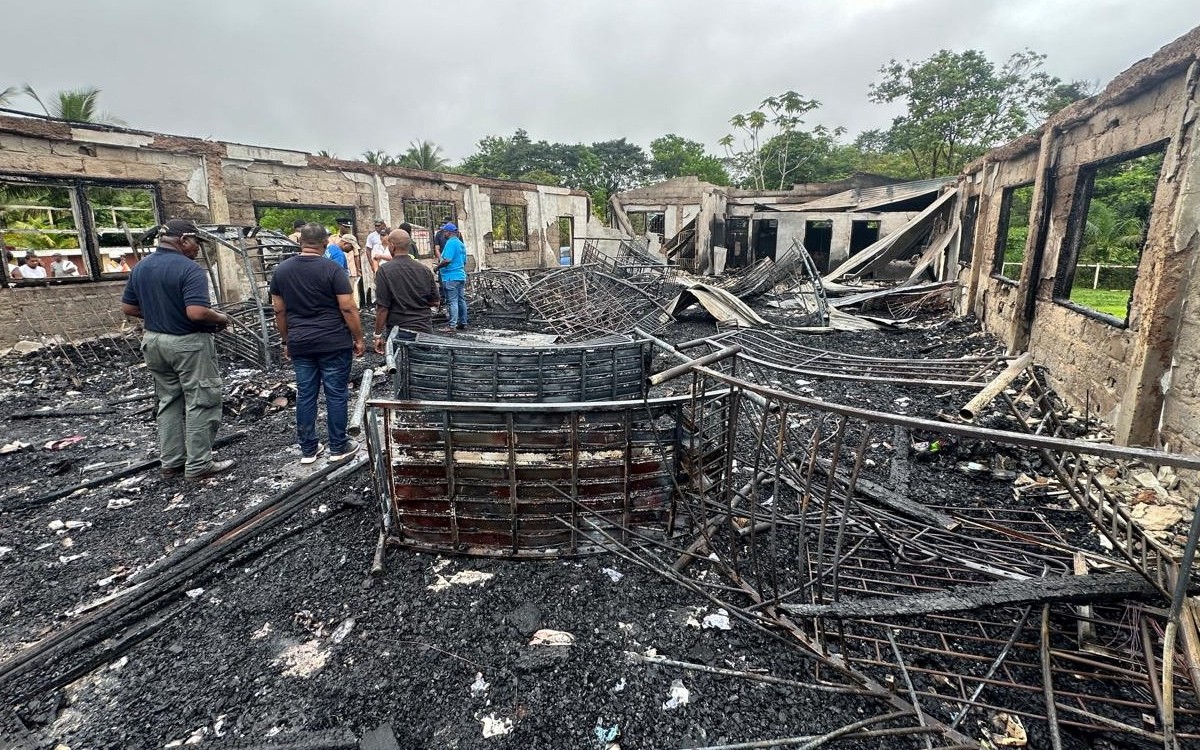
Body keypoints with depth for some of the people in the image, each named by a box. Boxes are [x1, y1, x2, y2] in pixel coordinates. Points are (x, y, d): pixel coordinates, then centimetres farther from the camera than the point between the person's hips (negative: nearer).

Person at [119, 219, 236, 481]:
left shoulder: (140, 267, 7)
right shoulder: (189, 269, -19)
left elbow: (128, 307, 11)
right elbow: (197, 312, -28)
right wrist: (220, 318, -10)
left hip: (154, 341, 8)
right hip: (188, 343, -8)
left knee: (168, 401, 16)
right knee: (201, 403, 1)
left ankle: (171, 462, 22)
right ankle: (198, 465, 5)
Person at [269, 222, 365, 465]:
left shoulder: (281, 270, 5)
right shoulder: (332, 269, -10)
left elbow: (279, 311, 10)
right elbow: (348, 308, -13)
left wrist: (287, 341, 19)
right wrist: (358, 339, -3)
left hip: (300, 344, 5)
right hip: (333, 343, -4)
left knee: (305, 394, 11)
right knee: (336, 394, 4)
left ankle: (308, 449, 20)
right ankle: (338, 448, 13)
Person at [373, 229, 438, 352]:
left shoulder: (384, 271, -11)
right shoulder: (425, 270, 1)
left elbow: (382, 307, -13)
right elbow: (434, 301, 8)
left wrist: (378, 335, -5)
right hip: (425, 330, 4)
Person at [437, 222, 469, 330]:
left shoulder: (451, 243, -14)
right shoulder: (461, 244, 15)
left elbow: (447, 260, -23)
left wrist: (437, 266, -9)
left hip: (451, 277, -9)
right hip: (461, 276, 9)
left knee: (453, 302, -9)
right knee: (461, 300, 13)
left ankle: (452, 325, -9)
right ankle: (463, 323, 19)